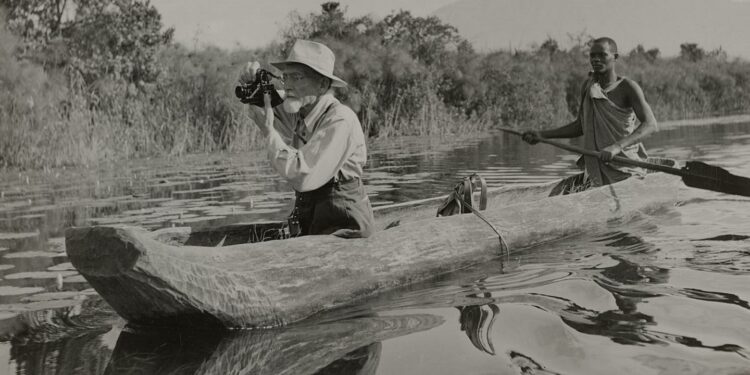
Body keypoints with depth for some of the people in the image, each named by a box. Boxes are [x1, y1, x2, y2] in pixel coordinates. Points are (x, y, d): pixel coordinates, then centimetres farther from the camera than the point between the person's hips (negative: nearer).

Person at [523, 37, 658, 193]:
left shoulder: (627, 87, -8)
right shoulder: (588, 85, 9)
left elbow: (650, 124, -21)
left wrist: (617, 146, -35)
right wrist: (542, 135, 12)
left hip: (625, 173, -5)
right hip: (595, 171, 5)